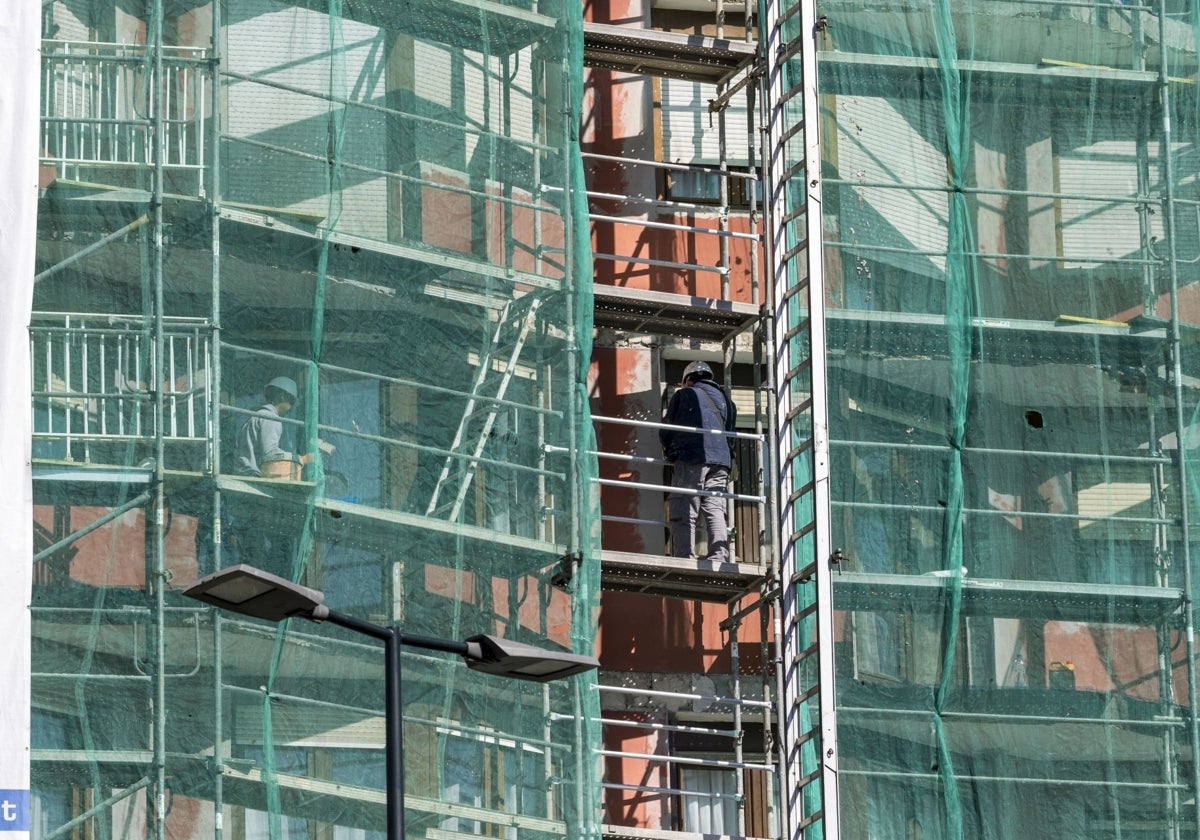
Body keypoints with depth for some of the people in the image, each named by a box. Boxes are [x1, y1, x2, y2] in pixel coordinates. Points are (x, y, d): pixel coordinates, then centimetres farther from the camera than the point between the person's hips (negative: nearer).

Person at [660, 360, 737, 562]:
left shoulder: (684, 395, 11)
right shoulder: (724, 399, 24)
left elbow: (666, 432, 12)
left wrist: (671, 451, 29)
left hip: (690, 458, -5)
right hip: (721, 460, 5)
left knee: (683, 515, -8)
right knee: (715, 511, 1)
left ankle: (685, 559, -20)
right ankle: (719, 559, -13)